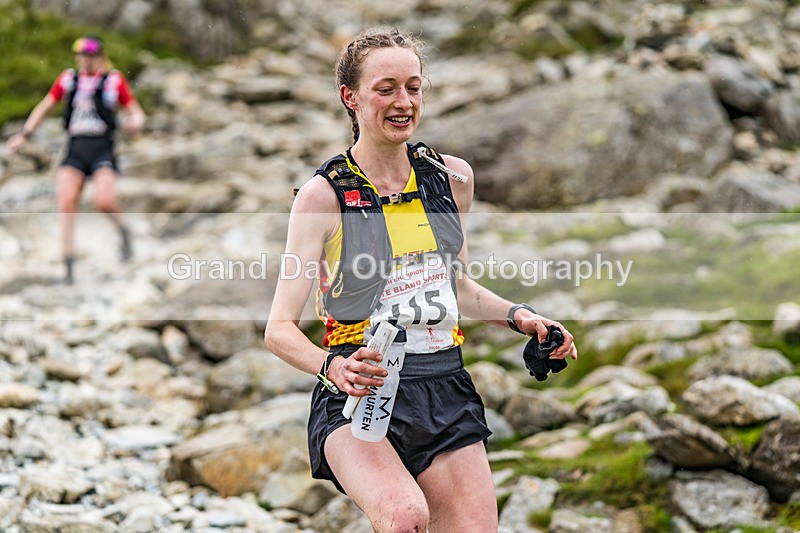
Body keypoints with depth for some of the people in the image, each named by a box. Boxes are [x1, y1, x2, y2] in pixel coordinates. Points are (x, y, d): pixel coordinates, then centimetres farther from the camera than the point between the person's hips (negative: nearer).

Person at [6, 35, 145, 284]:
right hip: (75, 149, 3)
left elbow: (136, 112, 6)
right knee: (66, 201, -16)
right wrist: (24, 135, 10)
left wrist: (135, 122, -18)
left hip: (103, 149, -3)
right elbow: (44, 107, 19)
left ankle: (123, 230, 11)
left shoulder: (114, 80, 3)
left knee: (103, 200, -24)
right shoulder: (68, 79, 11)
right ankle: (68, 266, -13)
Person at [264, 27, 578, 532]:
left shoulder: (453, 176, 6)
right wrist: (333, 367, -29)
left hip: (446, 393, 5)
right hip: (358, 396, -5)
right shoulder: (324, 194, -8)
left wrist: (518, 315, 7)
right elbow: (280, 328, -10)